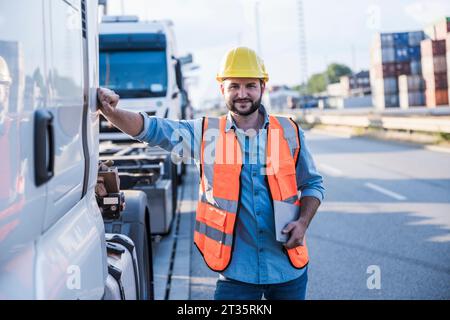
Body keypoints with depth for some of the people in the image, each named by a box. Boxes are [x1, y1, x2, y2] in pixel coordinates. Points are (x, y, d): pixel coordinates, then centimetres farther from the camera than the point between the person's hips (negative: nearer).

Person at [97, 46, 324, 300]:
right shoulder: (206, 133, 0)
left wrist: (303, 222, -6)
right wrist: (111, 112, -27)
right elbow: (150, 129, -9)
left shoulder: (289, 133, 3)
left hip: (289, 268, 2)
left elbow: (313, 184, 12)